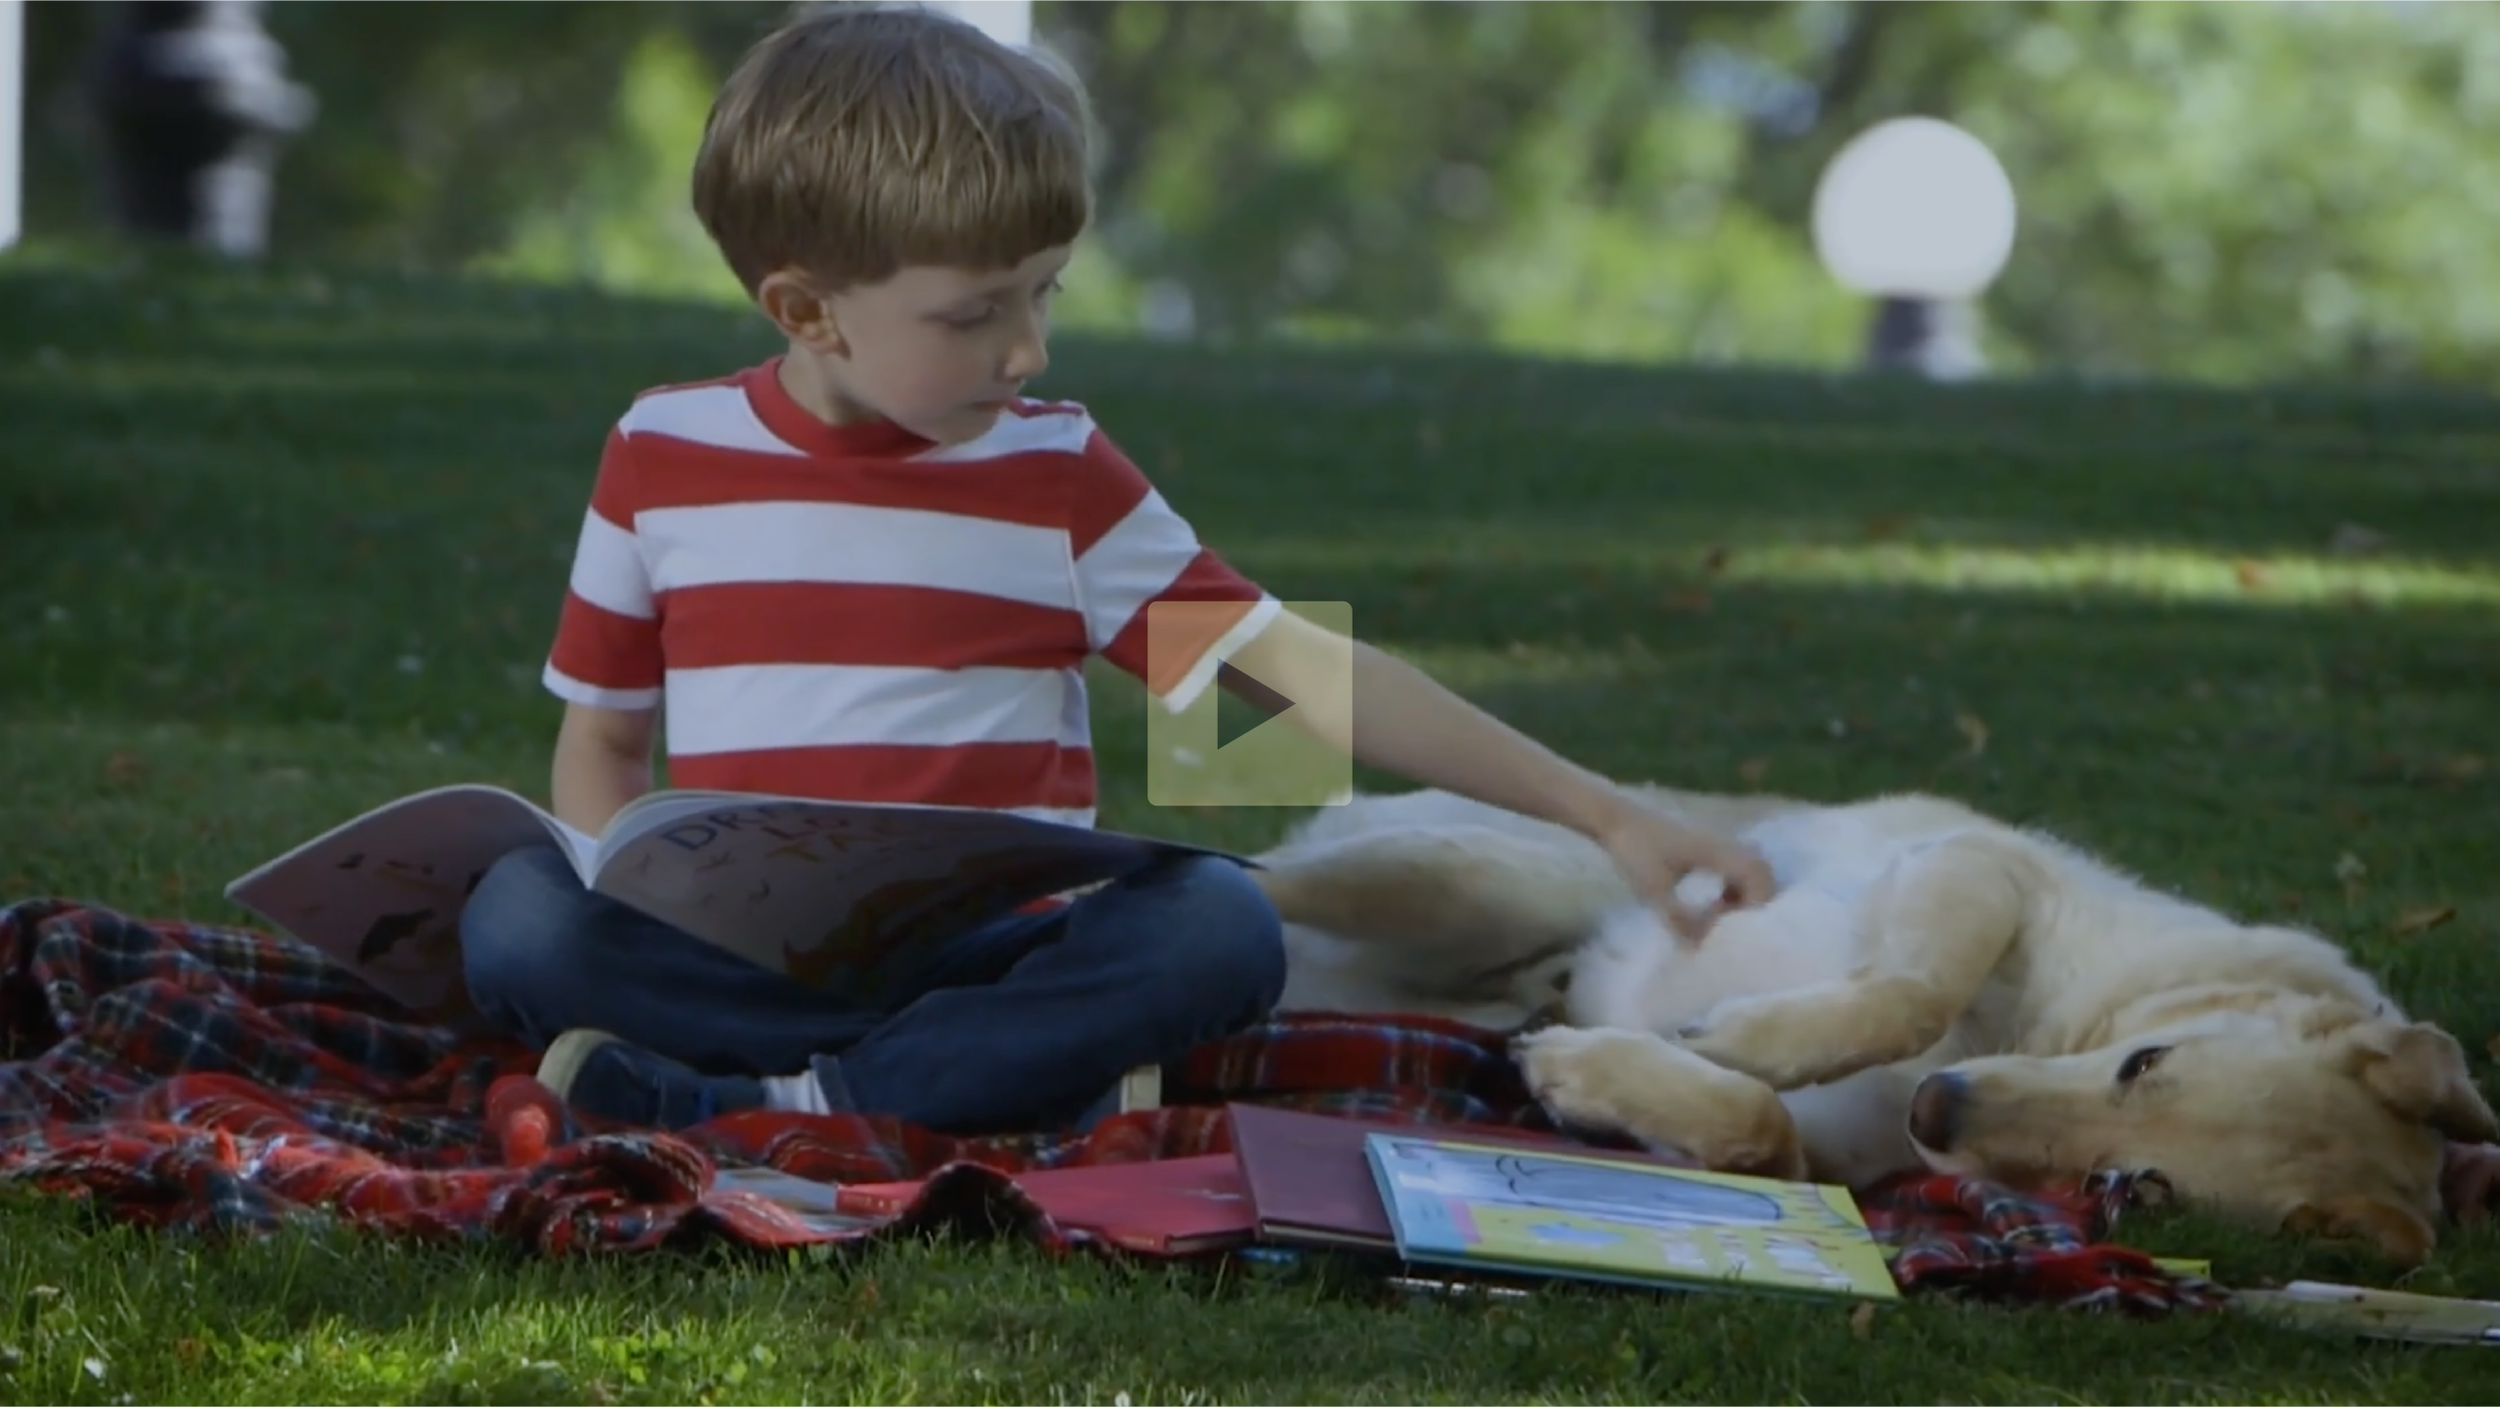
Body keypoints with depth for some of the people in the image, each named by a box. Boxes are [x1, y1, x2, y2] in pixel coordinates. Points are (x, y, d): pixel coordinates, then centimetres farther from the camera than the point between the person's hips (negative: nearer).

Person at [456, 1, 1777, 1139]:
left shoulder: (1058, 474, 6)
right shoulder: (663, 456, 6)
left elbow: (1312, 669, 3)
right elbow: (600, 737, 15)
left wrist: (1602, 813, -4)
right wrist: (631, 900, -9)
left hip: (994, 957, 1)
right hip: (741, 957, -1)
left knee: (1224, 925, -30)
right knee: (518, 914, -30)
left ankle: (737, 1108, -32)